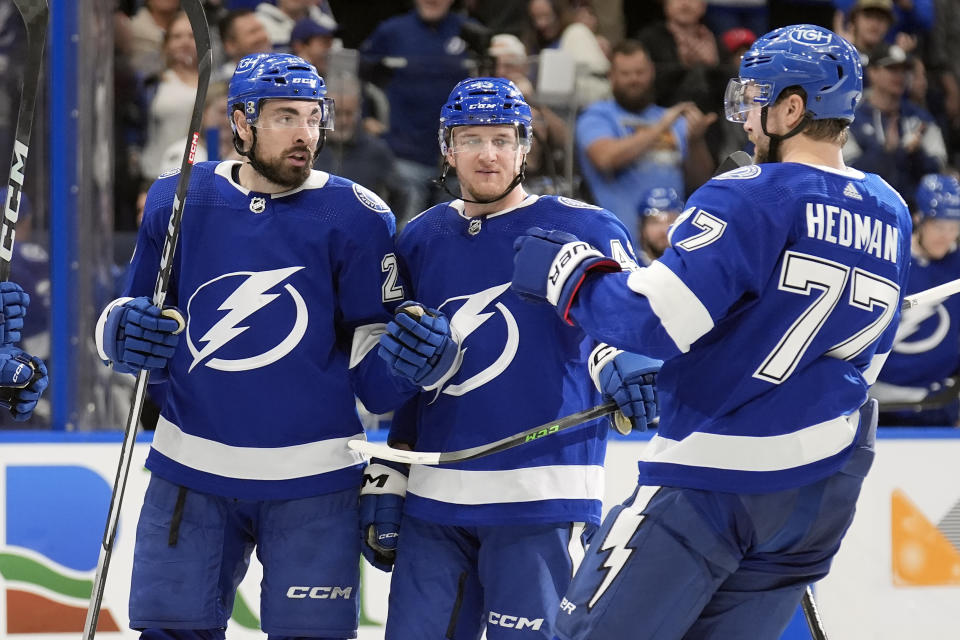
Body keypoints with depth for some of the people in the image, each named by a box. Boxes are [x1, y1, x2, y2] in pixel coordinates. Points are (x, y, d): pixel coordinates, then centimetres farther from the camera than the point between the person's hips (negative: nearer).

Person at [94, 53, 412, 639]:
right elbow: (131, 317, 14)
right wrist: (126, 333, -9)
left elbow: (371, 352, 1)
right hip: (191, 474, 2)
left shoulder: (354, 217, -4)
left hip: (313, 483, -2)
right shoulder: (178, 201, 3)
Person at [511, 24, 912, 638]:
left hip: (715, 482, -8)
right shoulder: (891, 217, 9)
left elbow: (655, 322, -21)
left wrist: (566, 272, -6)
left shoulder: (754, 200, -14)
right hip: (824, 498, 8)